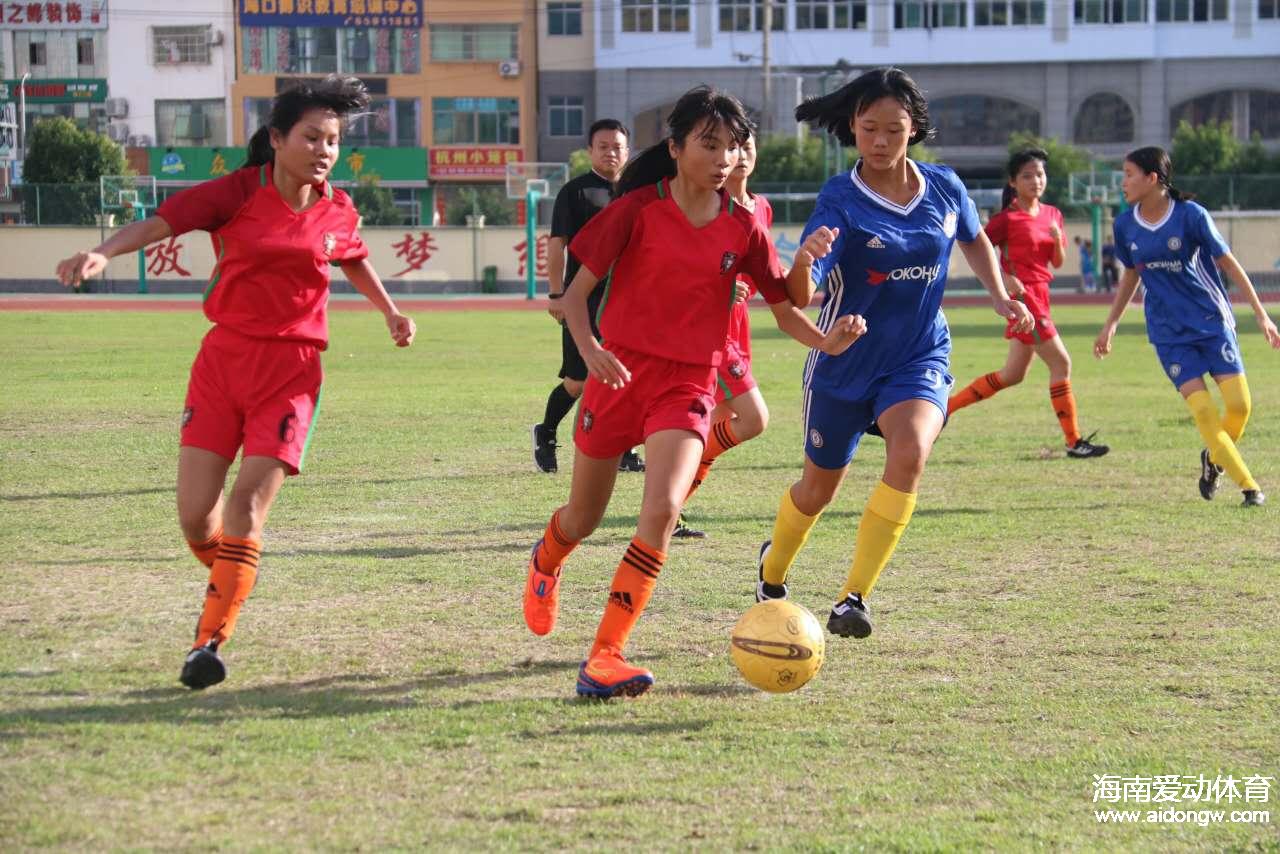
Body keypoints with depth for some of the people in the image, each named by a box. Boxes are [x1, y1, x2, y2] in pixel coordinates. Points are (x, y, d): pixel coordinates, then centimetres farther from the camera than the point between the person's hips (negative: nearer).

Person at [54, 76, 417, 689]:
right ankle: (227, 580, 31)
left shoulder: (336, 213, 5)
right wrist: (101, 253, -30)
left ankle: (211, 639, -10)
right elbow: (162, 222, -15)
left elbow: (355, 260, 28)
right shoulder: (239, 193, -5)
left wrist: (390, 312, 30)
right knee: (195, 515, -3)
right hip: (223, 360, 0)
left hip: (290, 370, 0)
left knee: (247, 502, -14)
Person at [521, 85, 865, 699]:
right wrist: (588, 348, -23)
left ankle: (604, 658, -21)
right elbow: (576, 292, -4)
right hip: (619, 373, -1)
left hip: (688, 386, 1)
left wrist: (824, 342, -13)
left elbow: (786, 307, 8)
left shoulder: (741, 228, 1)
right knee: (584, 518, 14)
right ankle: (546, 562, 54)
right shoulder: (638, 209, -6)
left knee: (662, 510, -23)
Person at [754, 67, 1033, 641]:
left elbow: (974, 240, 19)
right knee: (819, 487, 13)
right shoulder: (840, 199, -17)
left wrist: (1001, 298, 4)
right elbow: (800, 290, -30)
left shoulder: (944, 189, -5)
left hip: (919, 357, 2)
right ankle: (773, 570, 47)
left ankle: (853, 599, -23)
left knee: (910, 452, -28)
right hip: (846, 361, -1)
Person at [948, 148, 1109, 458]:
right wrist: (1004, 278, -21)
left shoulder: (1052, 214, 12)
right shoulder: (1008, 217, -9)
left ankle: (946, 406, 21)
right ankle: (1074, 441, -4)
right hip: (1022, 294, -8)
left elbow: (1058, 262, 13)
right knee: (1061, 363, -9)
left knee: (1014, 374, 13)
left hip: (1039, 295, 8)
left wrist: (1057, 239, -8)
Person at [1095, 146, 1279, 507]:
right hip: (1169, 334, 2)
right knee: (1202, 409, -11)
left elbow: (1228, 263, -5)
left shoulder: (1191, 215, -12)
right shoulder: (1124, 226, 0)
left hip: (1212, 321, -2)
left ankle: (1214, 459, 21)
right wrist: (1110, 324, 18)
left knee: (1239, 404, -9)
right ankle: (1248, 485, -2)